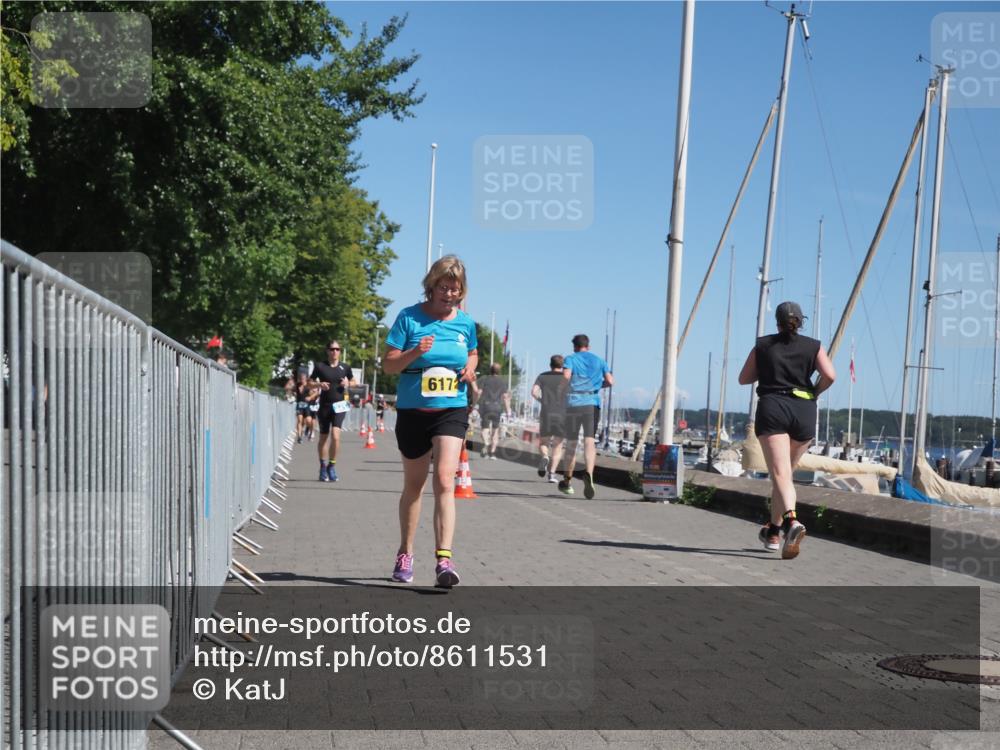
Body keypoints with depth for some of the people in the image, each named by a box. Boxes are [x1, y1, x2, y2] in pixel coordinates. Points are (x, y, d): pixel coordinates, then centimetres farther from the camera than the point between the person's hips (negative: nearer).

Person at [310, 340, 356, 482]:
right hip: (324, 406, 0)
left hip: (339, 405, 0)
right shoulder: (320, 366, 1)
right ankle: (323, 467, 23)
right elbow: (310, 382, 8)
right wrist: (319, 384, -12)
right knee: (323, 437, 8)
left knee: (335, 436, -16)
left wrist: (348, 383, -3)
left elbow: (354, 382, 19)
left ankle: (332, 466, -2)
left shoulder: (345, 368, 5)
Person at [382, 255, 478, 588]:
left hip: (452, 411, 1)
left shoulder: (465, 323, 4)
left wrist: (470, 368, 1)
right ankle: (405, 554, 31)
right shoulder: (409, 317, -5)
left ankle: (444, 559, -20)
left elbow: (473, 353, 23)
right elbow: (388, 364, -5)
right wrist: (415, 352, -23)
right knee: (413, 485, 13)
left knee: (444, 481, -16)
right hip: (412, 411, 0)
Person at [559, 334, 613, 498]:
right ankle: (589, 474, -34)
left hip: (573, 403, -1)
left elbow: (566, 376, -14)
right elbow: (610, 381, 5)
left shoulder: (570, 359, 6)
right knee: (589, 441, -8)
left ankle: (567, 481, 23)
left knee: (571, 443, 11)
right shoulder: (599, 361, 14)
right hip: (592, 404, 1)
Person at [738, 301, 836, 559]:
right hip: (804, 411, 2)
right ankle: (774, 532, 25)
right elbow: (830, 375, -6)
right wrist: (815, 391, 12)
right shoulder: (813, 346, 10)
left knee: (780, 474, -13)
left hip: (772, 407, -2)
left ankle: (792, 521, -39)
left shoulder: (763, 345, 11)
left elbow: (744, 379, 17)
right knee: (786, 471, 18)